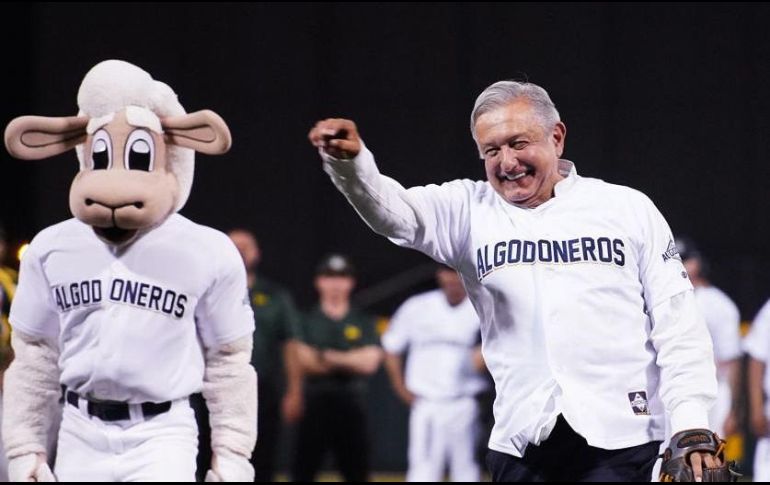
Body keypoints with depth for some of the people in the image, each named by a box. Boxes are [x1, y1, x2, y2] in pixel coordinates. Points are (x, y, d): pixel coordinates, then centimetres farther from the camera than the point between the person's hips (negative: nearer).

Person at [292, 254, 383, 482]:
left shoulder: (364, 322, 9)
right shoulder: (307, 321, 6)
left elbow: (370, 362, -5)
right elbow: (304, 362, -7)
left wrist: (328, 356, -7)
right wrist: (351, 361, -6)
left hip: (351, 406, 1)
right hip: (314, 405, -1)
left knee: (357, 474, 3)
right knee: (302, 471, -2)